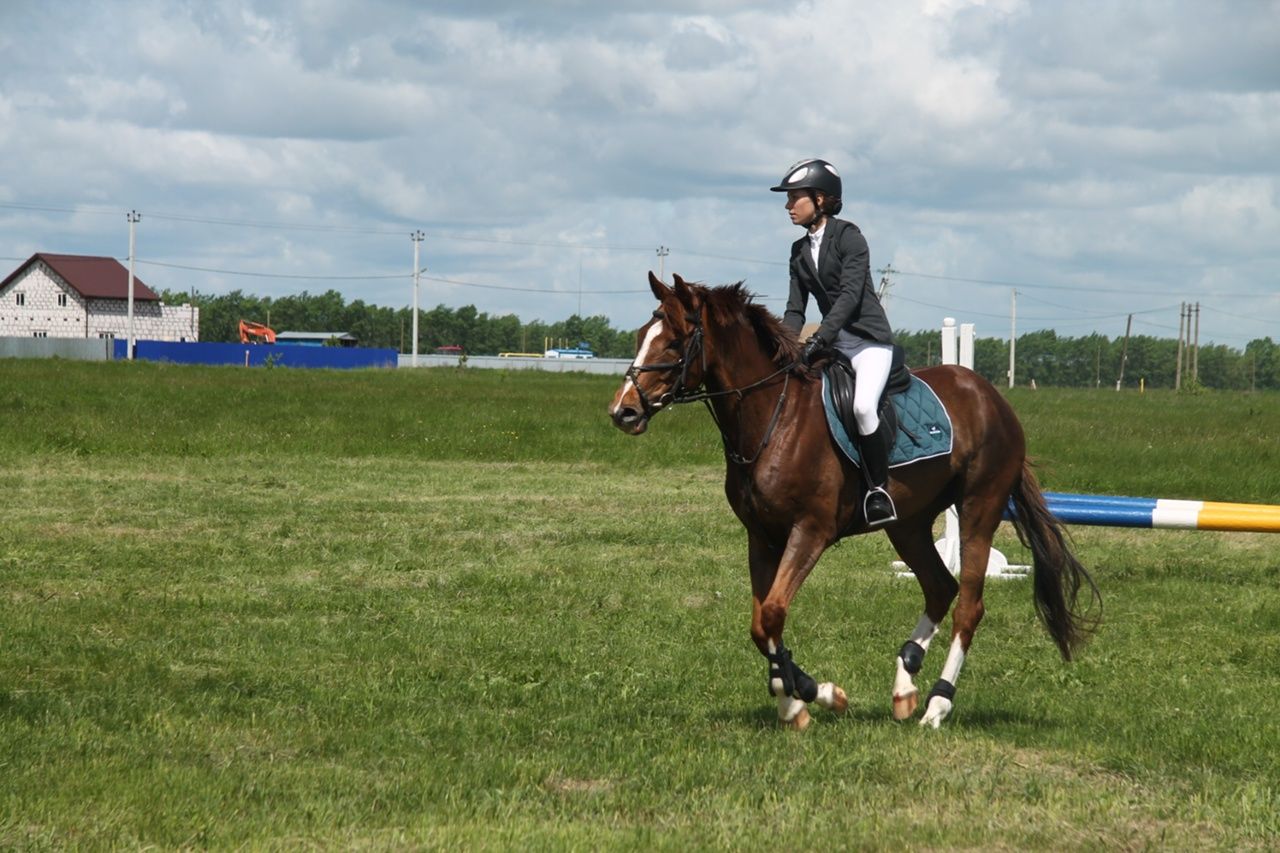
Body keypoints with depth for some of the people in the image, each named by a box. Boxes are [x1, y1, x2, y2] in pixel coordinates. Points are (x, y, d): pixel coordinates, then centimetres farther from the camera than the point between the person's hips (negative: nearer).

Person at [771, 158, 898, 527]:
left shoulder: (847, 236, -9)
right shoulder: (800, 251, 12)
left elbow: (850, 294, -20)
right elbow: (795, 309, 10)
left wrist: (820, 339, -29)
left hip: (868, 338, -8)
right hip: (832, 342, 8)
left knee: (863, 405, -31)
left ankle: (880, 488, -19)